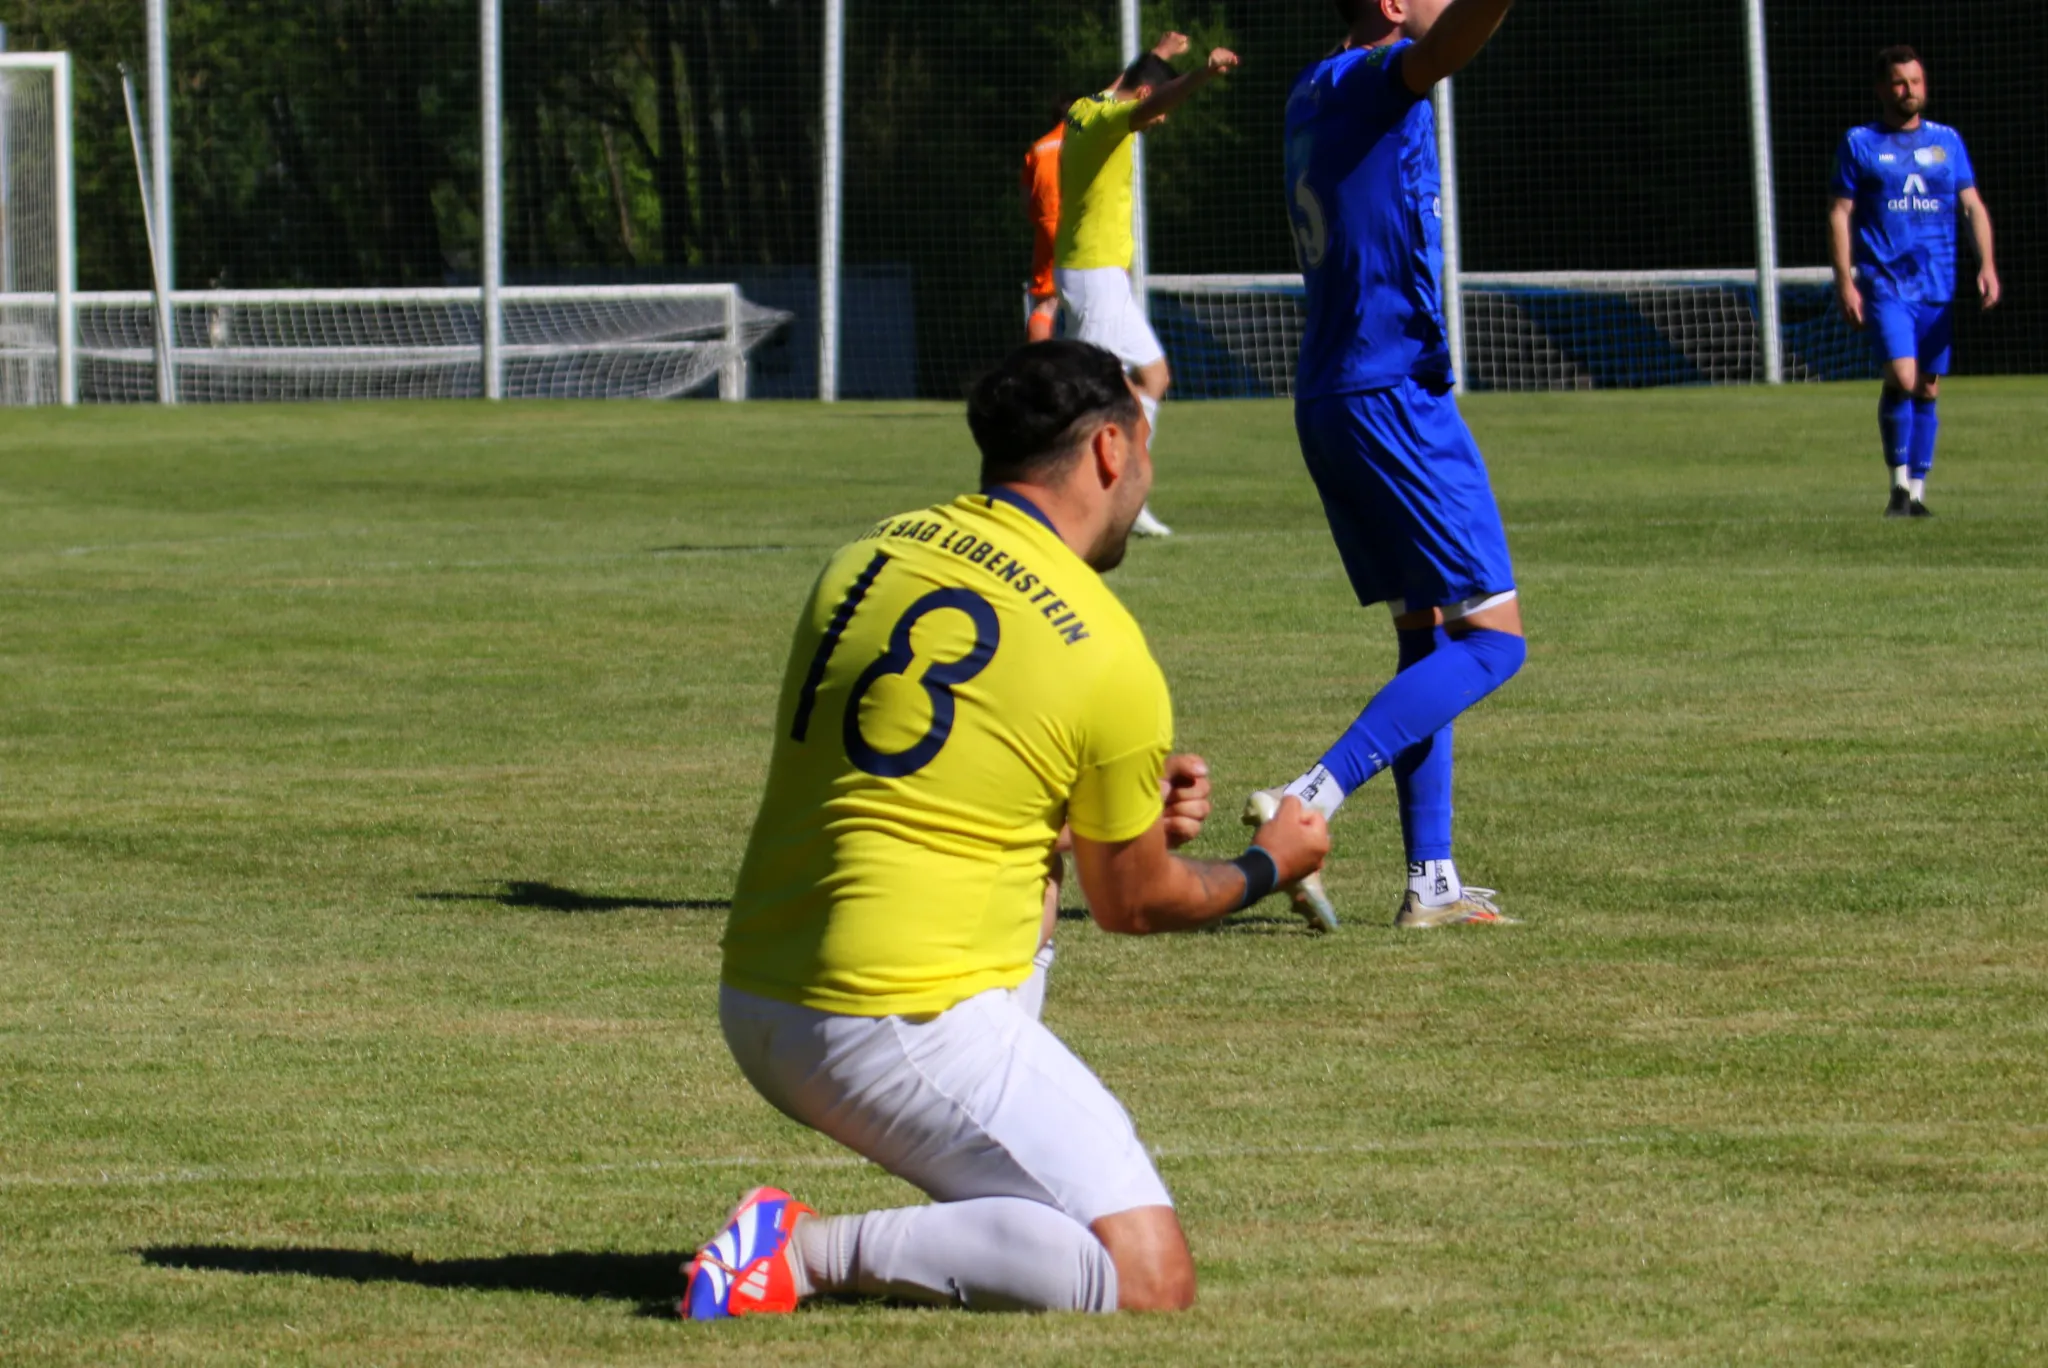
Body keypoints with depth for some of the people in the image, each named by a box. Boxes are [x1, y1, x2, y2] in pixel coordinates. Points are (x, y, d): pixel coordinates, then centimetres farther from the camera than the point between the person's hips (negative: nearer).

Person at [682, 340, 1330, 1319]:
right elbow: (1133, 905, 5)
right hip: (896, 1034, -8)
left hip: (753, 1011, 8)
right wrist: (1268, 867, 25)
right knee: (1150, 1282, -11)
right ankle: (813, 1250, -17)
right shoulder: (1108, 659, -9)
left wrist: (1132, 805, 22)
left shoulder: (869, 555, 9)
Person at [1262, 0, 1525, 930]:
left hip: (1328, 401, 9)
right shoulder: (1373, 81, -13)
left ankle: (1431, 880, 10)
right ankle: (1311, 801, -18)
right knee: (1493, 635, -6)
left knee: (1427, 634, 14)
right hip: (1395, 393, -9)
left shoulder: (1313, 94, 15)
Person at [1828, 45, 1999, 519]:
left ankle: (1917, 493, 11)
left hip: (1938, 285, 3)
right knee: (1902, 378, -18)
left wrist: (1987, 264, -5)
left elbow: (1972, 206, 10)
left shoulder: (1947, 141, 11)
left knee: (1928, 389, 3)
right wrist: (1845, 282, -7)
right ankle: (1899, 483, -5)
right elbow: (1841, 213, 2)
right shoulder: (1860, 143, 3)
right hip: (1884, 283, -3)